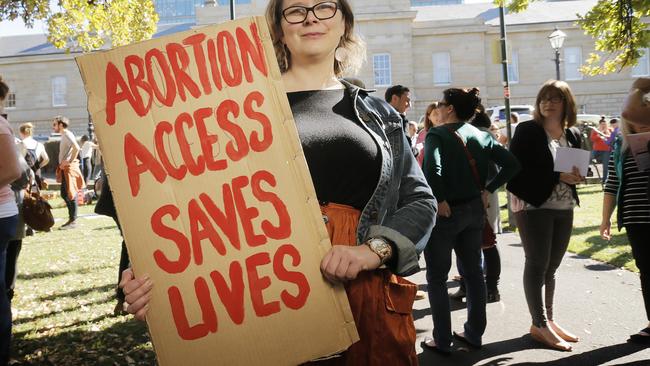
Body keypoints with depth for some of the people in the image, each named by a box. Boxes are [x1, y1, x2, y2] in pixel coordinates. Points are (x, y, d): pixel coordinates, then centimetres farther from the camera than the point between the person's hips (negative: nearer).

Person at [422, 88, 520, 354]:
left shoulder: (437, 135, -12)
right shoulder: (482, 136, 6)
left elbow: (431, 169, -29)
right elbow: (512, 165, 3)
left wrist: (440, 200, -19)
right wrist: (488, 190, 3)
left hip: (446, 212, -6)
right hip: (475, 210, 6)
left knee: (437, 277, 6)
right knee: (474, 273, 16)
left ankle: (442, 340, 10)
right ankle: (474, 333, 25)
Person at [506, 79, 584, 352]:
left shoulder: (573, 135, 10)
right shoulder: (527, 131, -7)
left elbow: (579, 168, 18)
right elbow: (516, 169, -15)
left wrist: (577, 177, -7)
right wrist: (558, 177, -21)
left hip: (564, 208, 6)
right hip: (533, 206, -6)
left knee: (551, 267, 12)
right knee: (537, 265, -3)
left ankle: (548, 320, 21)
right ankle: (539, 325, 3)